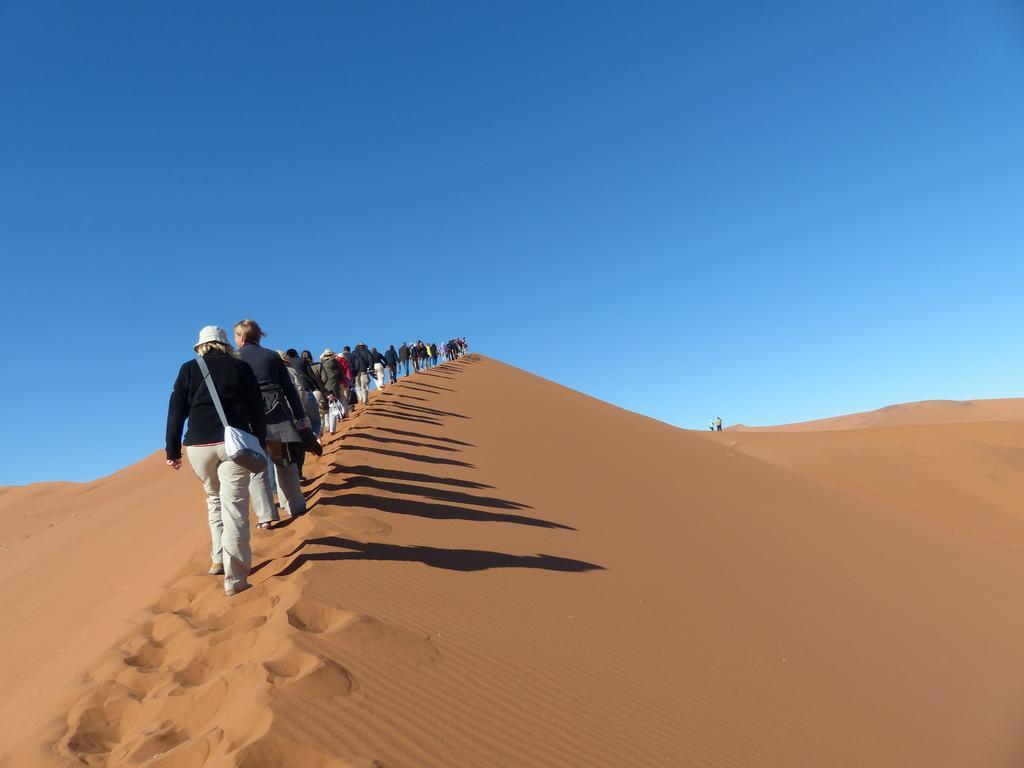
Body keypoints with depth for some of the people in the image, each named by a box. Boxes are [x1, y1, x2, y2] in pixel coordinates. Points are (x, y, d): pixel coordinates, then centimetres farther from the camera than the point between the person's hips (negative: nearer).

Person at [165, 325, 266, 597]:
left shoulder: (189, 370, 7)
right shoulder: (241, 368, 6)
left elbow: (176, 412, 5)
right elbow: (257, 411, 4)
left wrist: (173, 450, 9)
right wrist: (260, 444, 10)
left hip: (199, 446, 2)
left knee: (214, 499, 24)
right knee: (234, 508, -4)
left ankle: (218, 560, 26)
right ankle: (235, 579, -6)